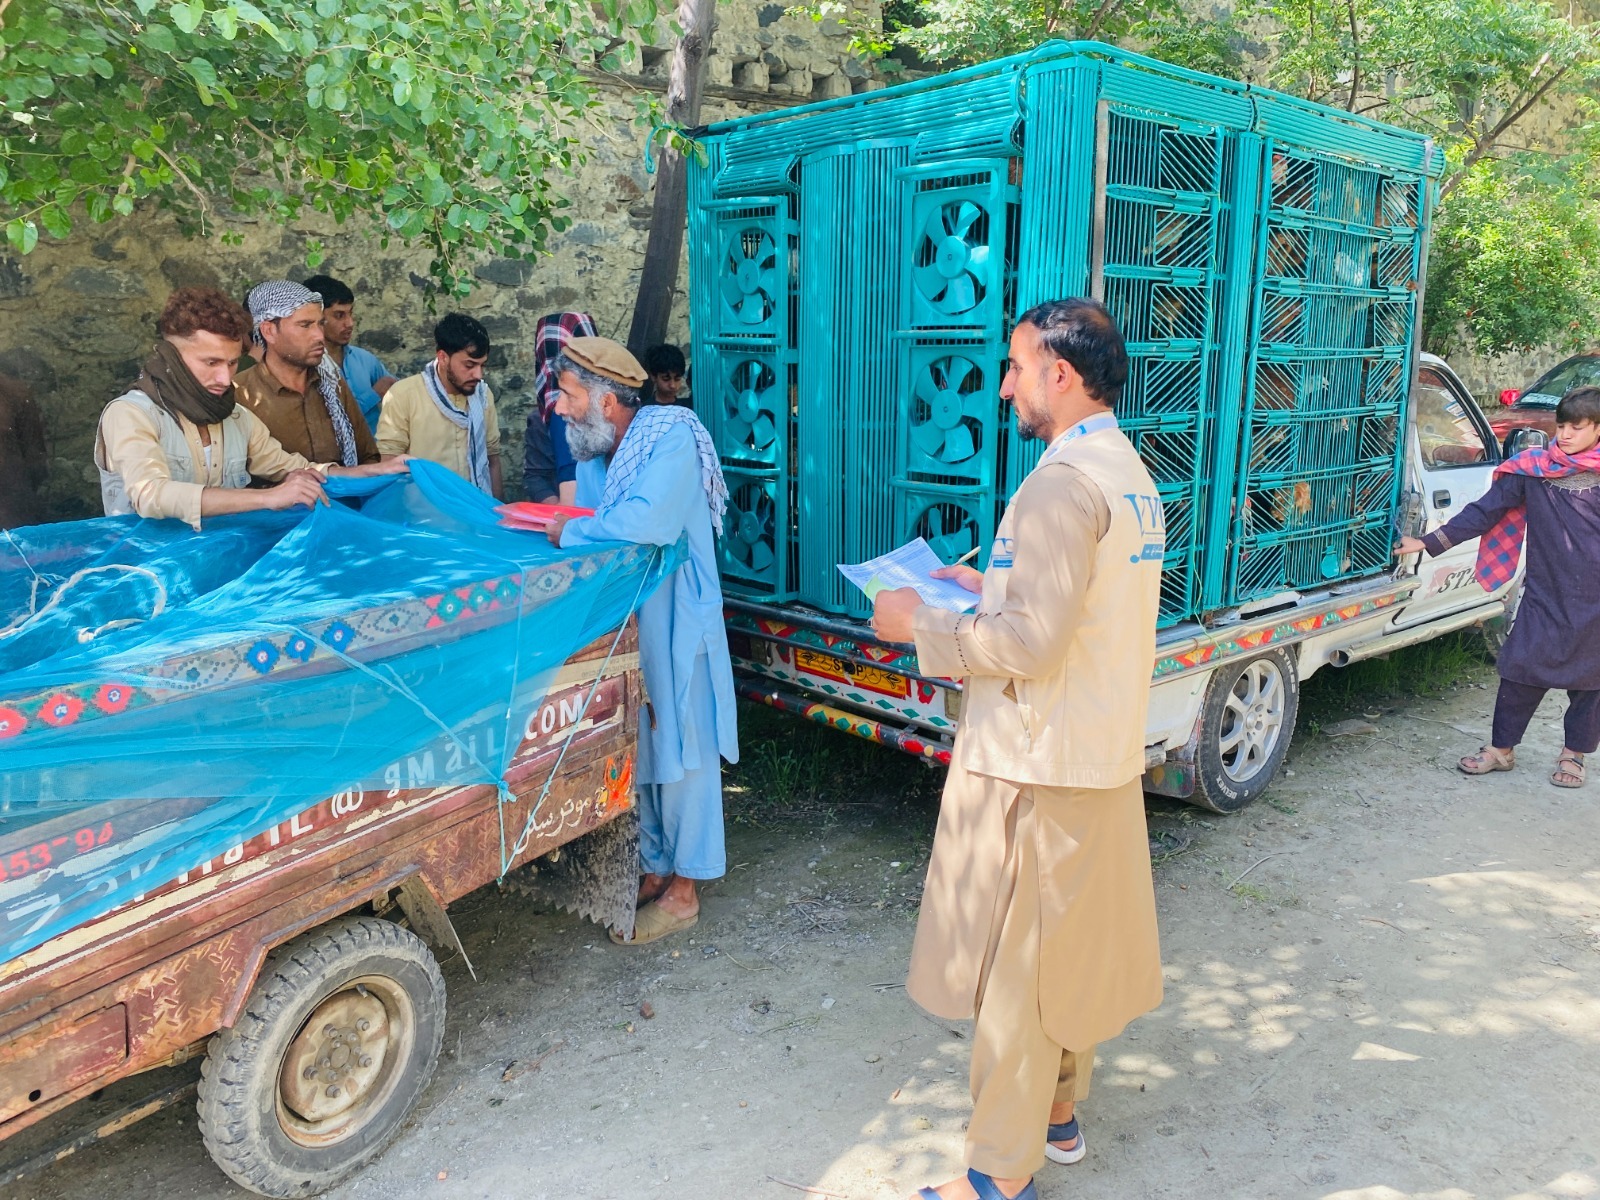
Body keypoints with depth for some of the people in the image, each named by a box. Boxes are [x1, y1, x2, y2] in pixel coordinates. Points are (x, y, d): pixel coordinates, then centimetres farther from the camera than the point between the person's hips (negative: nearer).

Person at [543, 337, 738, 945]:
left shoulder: (671, 439, -19)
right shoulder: (592, 453, 6)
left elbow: (647, 524, -35)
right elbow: (599, 531, 11)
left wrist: (570, 532, -22)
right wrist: (552, 524, -8)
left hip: (675, 627, -8)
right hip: (619, 626, 8)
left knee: (680, 754, 4)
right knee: (636, 751, 16)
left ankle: (683, 889, 18)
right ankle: (653, 868, 32)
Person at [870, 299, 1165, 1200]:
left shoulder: (1065, 484, -20)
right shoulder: (1133, 474, 11)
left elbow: (1032, 642, -26)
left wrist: (922, 626, -14)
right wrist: (994, 586, 14)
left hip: (1037, 767, -10)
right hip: (1105, 754, 10)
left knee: (1014, 966, 2)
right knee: (1075, 946, 21)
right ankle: (1059, 1112, 38)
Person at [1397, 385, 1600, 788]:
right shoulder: (1532, 469, -1)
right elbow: (1484, 512, 0)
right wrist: (1428, 543, -5)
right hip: (1544, 594, 1)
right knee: (1521, 671, 4)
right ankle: (1501, 749, 19)